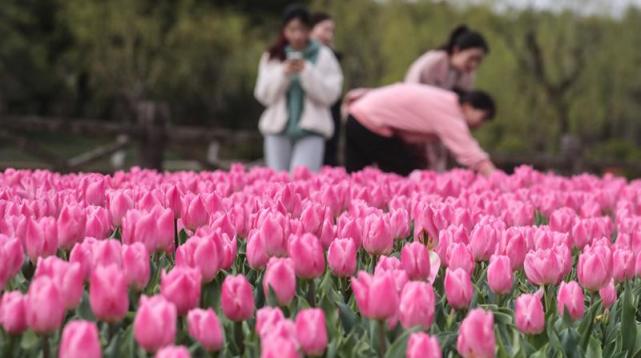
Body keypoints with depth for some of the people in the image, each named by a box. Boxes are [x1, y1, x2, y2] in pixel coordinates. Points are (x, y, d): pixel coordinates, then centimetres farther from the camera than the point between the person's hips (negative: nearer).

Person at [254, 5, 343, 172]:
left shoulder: (323, 56, 3)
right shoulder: (272, 57, 8)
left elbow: (330, 94, -4)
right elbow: (264, 95, 3)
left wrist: (307, 72, -15)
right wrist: (282, 73, -12)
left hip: (311, 131, -2)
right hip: (278, 129, 2)